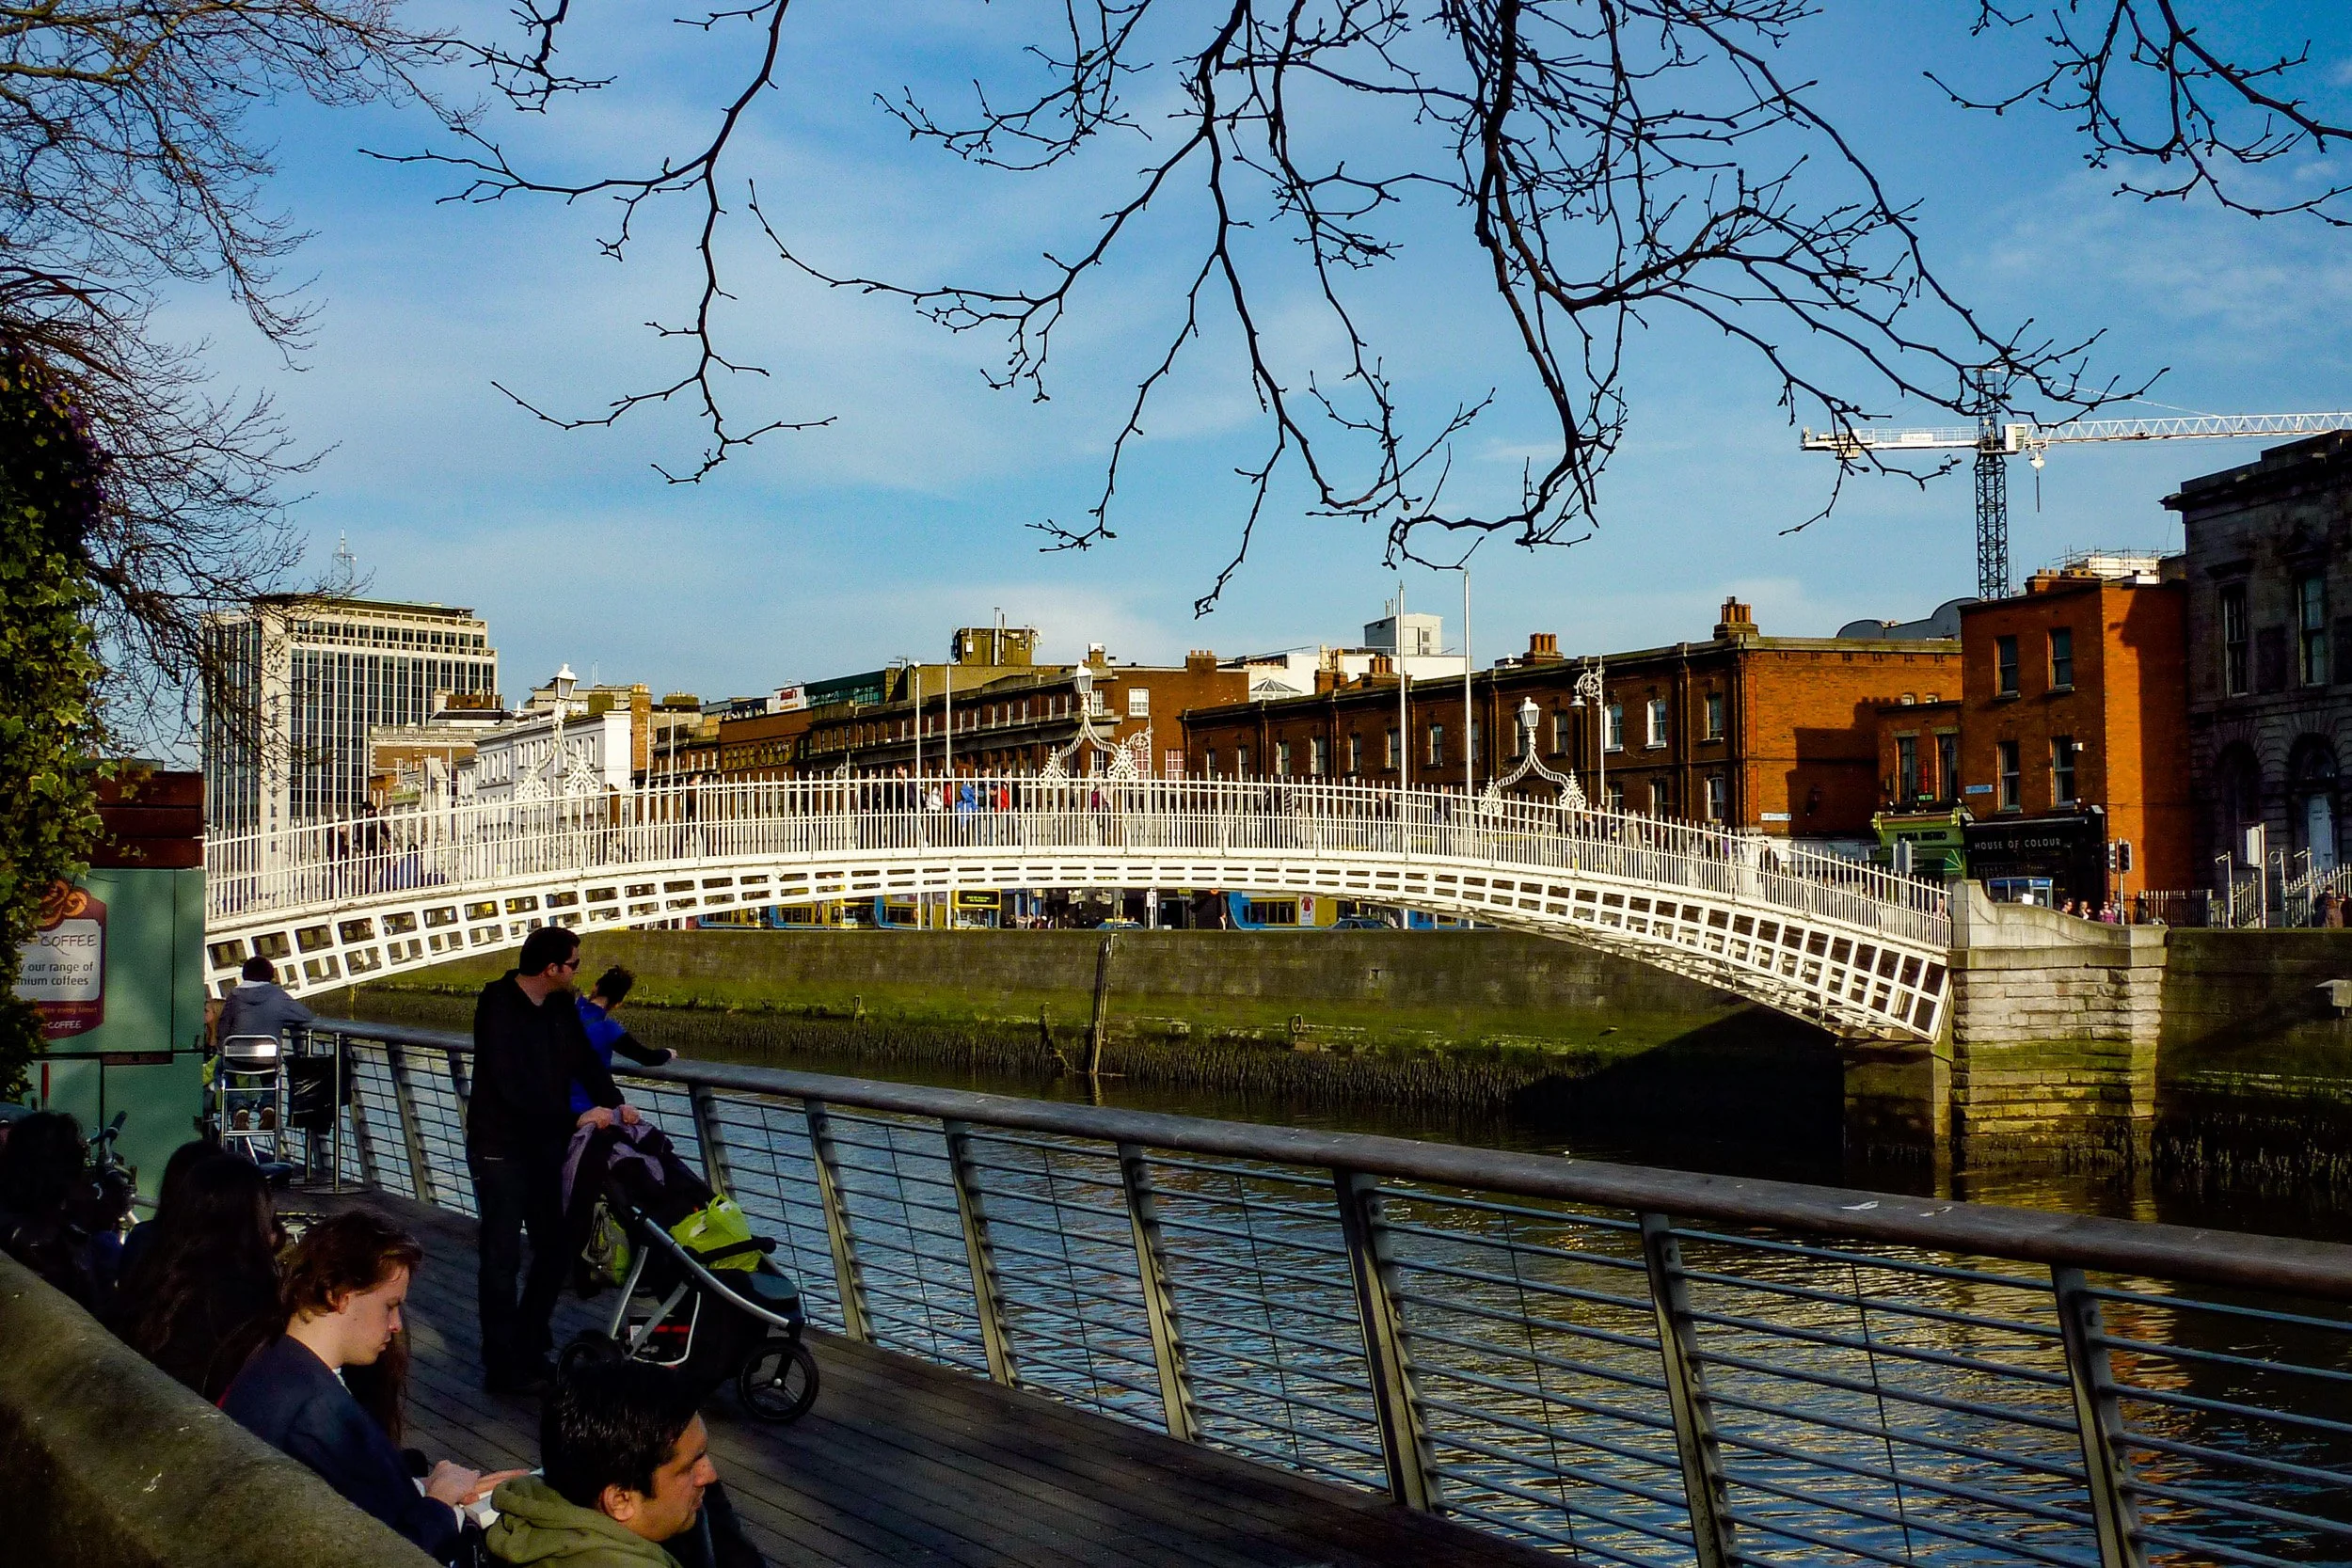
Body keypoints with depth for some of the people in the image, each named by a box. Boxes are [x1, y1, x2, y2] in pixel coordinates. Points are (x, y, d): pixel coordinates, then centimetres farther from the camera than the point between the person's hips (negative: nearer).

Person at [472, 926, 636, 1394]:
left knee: (557, 1248, 11)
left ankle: (530, 1347, 26)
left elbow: (585, 1060, 3)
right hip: (500, 1148, -7)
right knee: (502, 1258, -1)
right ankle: (504, 1368, 7)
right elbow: (514, 1089, -27)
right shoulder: (499, 1008, -20)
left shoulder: (560, 1007, 4)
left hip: (544, 1145, 7)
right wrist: (576, 1118, -29)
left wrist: (614, 1104, -14)